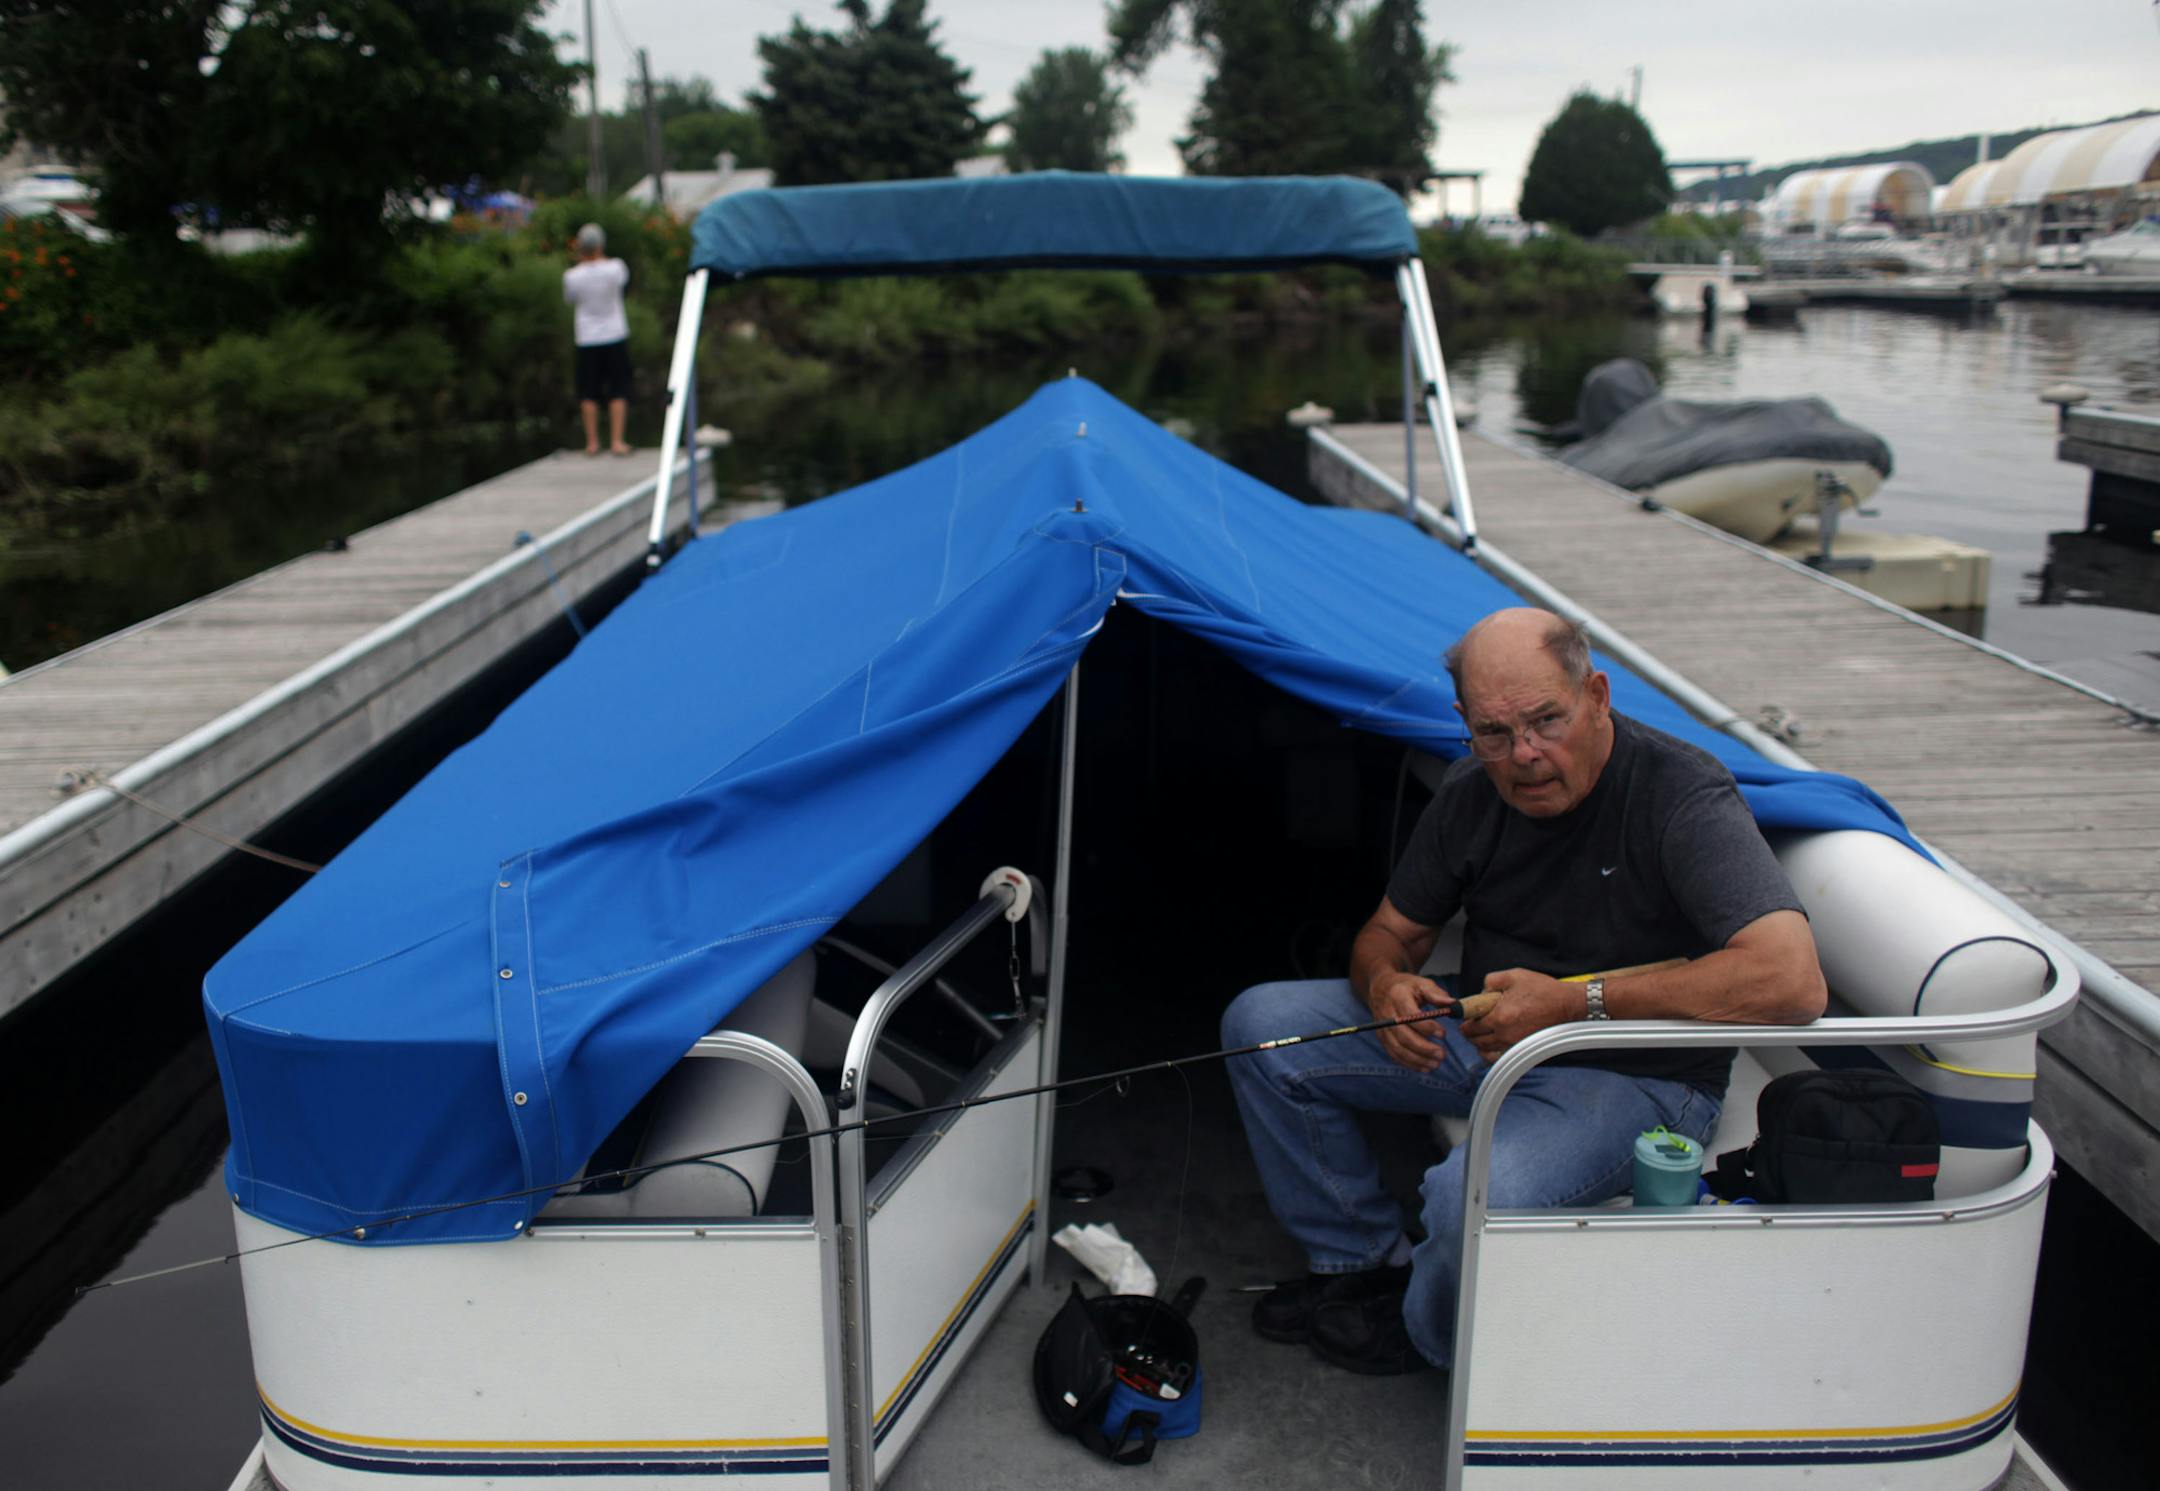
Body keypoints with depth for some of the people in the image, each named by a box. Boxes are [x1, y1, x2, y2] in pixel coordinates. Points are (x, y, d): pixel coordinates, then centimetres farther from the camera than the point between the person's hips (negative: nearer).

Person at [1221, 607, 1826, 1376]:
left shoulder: (1681, 795, -23)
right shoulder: (1471, 793, -4)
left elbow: (1792, 980, -37)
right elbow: (1390, 932, 8)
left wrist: (1576, 1003, -32)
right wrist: (1385, 985, -19)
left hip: (1633, 1077, -6)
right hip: (1482, 1033, 7)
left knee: (1476, 1195, -35)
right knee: (1260, 1024, -2)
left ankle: (1419, 1330, 4)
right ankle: (1364, 1261, 13)